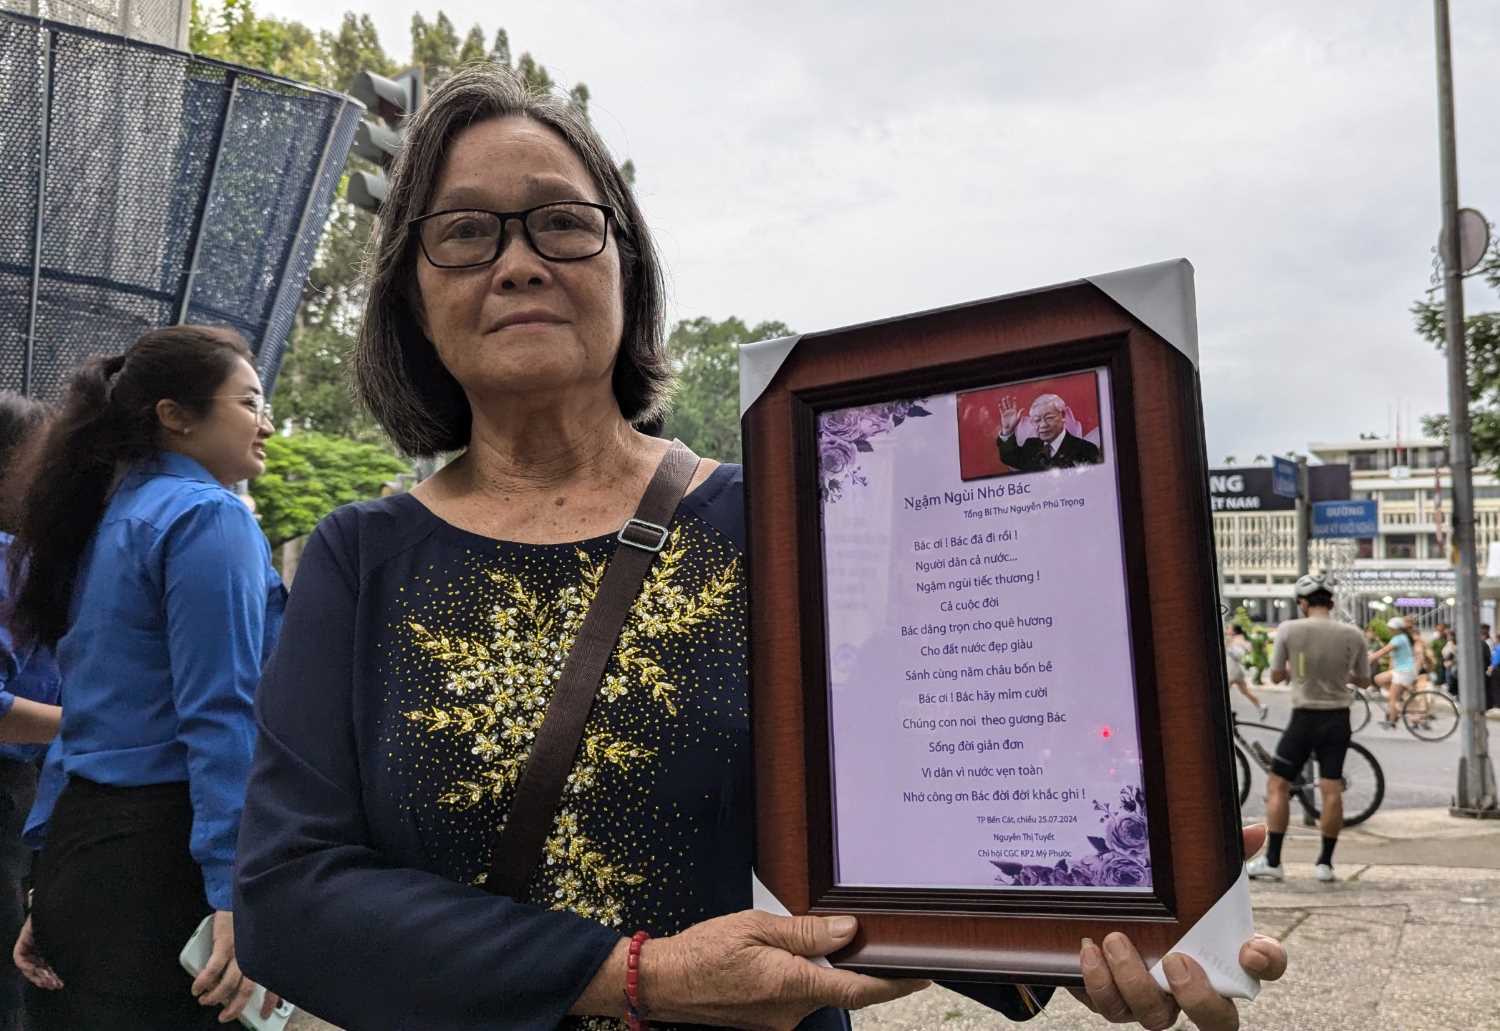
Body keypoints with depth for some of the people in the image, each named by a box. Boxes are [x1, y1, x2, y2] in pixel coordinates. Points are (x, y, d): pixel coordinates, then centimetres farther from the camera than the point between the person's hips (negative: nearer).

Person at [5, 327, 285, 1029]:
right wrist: (238, 894, -22)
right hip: (165, 847, -9)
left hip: (78, 841, 9)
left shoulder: (107, 521, 15)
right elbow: (219, 715, -19)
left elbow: (107, 708, 17)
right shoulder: (209, 517, -11)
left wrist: (58, 883, 20)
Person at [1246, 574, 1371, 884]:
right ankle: (1325, 862, 10)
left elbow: (1277, 676, -1)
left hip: (1304, 717, -3)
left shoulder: (1289, 629, -9)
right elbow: (1363, 680, 8)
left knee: (1277, 785, 6)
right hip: (1337, 719, 3)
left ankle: (1272, 861, 5)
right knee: (1332, 791, 6)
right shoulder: (1353, 634, -2)